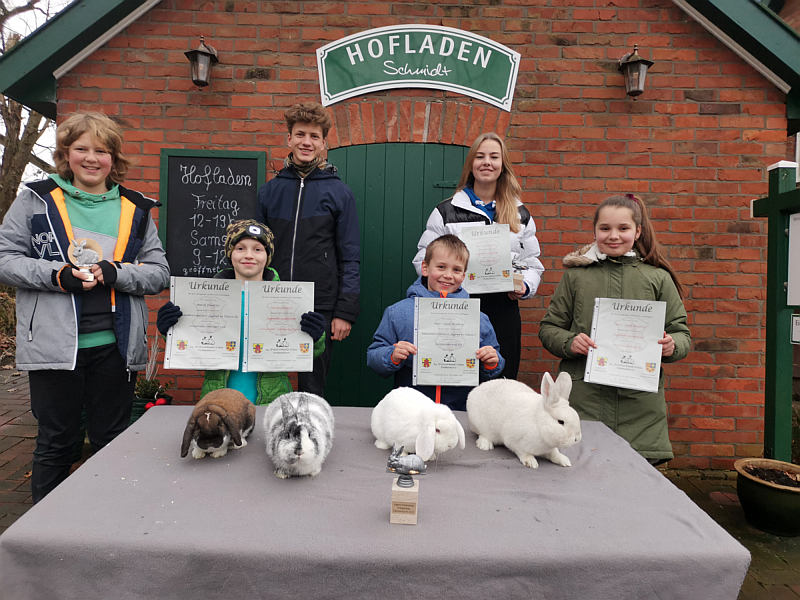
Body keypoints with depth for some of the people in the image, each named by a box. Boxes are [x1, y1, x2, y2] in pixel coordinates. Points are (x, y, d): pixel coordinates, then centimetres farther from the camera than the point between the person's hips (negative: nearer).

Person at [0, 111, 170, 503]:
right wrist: (57, 275, -15)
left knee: (112, 442, 13)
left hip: (116, 346, 2)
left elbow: (160, 273, 4)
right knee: (55, 442, 12)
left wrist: (115, 273, -14)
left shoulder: (135, 209, 8)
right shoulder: (37, 199, 5)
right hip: (54, 345, -1)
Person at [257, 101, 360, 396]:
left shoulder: (339, 192, 1)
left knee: (312, 388, 7)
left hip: (321, 309, -2)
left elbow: (350, 258, -1)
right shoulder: (269, 190, 8)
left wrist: (345, 311, -8)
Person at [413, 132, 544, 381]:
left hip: (504, 311, 2)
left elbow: (533, 264, 15)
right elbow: (424, 259, 4)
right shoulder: (446, 211, 7)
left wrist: (525, 287, -6)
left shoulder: (521, 215, 14)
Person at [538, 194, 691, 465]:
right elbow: (549, 328, 11)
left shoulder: (658, 278, 11)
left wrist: (672, 346, -9)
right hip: (583, 399, -1)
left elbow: (681, 332, 13)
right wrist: (569, 342, -9)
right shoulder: (575, 275, 9)